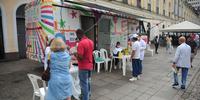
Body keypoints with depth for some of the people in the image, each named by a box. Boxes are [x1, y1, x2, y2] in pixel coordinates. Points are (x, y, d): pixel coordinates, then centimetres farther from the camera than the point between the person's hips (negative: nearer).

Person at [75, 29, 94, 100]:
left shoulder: (81, 43, -22)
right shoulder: (91, 41, 5)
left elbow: (80, 57, -25)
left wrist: (76, 55, -5)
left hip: (83, 67, -9)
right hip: (90, 65, 9)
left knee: (84, 84, 3)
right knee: (88, 81, 23)